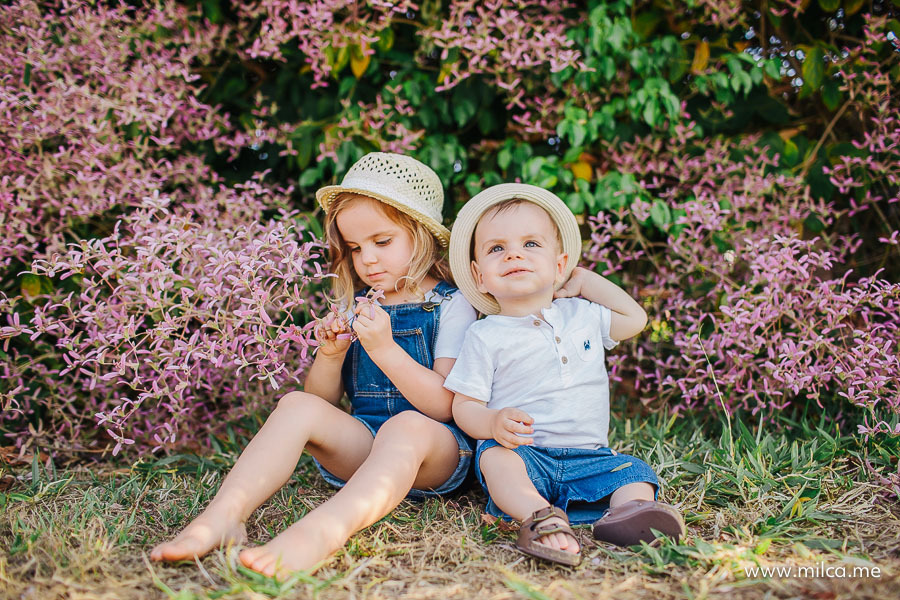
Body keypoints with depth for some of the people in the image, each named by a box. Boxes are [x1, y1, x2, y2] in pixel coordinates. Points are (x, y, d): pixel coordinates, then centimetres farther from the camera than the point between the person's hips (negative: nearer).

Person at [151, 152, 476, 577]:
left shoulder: (450, 306, -1)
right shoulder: (354, 307, 14)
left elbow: (444, 405, -11)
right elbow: (323, 400, 15)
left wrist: (384, 349, -21)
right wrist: (329, 356, -7)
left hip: (435, 450, -4)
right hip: (359, 444, 5)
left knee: (406, 426, -38)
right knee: (297, 406, -21)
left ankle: (320, 532, -64)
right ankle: (224, 515, -39)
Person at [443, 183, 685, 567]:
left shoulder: (583, 314, 12)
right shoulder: (484, 336, 0)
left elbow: (635, 318, 26)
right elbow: (464, 406, -2)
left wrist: (585, 280, 19)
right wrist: (493, 422, -26)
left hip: (589, 458, 4)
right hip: (523, 453, -4)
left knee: (634, 472, -19)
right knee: (495, 455, -33)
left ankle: (628, 512, -46)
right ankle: (538, 516, -52)